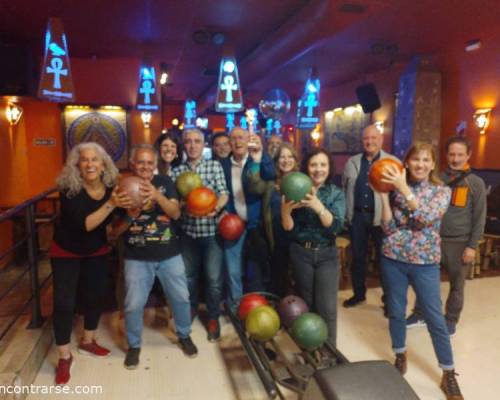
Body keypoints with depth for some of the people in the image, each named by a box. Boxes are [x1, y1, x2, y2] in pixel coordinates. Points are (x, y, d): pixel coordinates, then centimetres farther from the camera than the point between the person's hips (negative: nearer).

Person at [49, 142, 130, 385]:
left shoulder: (111, 186, -14)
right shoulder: (69, 189, -26)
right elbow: (85, 224, -34)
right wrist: (110, 204, -43)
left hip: (97, 251, 4)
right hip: (66, 252, -4)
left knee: (97, 295, 11)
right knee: (64, 302, -2)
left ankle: (87, 342, 35)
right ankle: (64, 357, 17)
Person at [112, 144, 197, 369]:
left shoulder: (164, 182, -2)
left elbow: (176, 213, -14)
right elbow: (115, 231, -3)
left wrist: (157, 195, -30)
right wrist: (130, 215, -23)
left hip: (170, 255, 1)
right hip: (137, 258, -1)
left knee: (181, 298, 10)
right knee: (133, 305, 1)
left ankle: (184, 336, 36)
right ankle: (134, 345, 28)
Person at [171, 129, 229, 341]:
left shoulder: (215, 165, -1)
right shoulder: (177, 171, 3)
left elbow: (223, 193, -10)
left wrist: (216, 207, -28)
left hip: (211, 230, -2)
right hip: (188, 231, 2)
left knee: (214, 278, 1)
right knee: (188, 274, 18)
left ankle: (213, 317, 23)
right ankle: (191, 307, 43)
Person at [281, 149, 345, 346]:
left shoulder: (336, 193, -2)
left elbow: (335, 226, -15)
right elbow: (288, 227, -6)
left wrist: (319, 207, -32)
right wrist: (285, 209, -27)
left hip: (327, 254, -1)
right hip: (301, 253, 1)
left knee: (327, 308, -4)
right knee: (307, 305, 12)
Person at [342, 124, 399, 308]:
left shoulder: (392, 162, 0)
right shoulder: (352, 162, 10)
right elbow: (344, 188, 12)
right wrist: (346, 213, 7)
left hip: (381, 216, -3)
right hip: (357, 215, 3)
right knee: (357, 257, 13)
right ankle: (358, 293, 29)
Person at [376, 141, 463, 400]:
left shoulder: (441, 191, -2)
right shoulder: (396, 189, 2)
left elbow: (425, 218, -21)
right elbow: (388, 227, -4)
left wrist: (403, 188, -22)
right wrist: (384, 195, -12)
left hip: (424, 262, -2)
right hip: (392, 259, 2)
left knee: (435, 318, 4)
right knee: (396, 311, 13)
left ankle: (449, 374, 21)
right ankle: (400, 356, 35)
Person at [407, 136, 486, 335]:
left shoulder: (476, 183, -3)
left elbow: (479, 218, -3)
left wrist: (472, 246, -7)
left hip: (459, 242, -2)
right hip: (434, 239, 2)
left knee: (457, 285, 11)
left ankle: (451, 320, 29)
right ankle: (419, 315, 24)